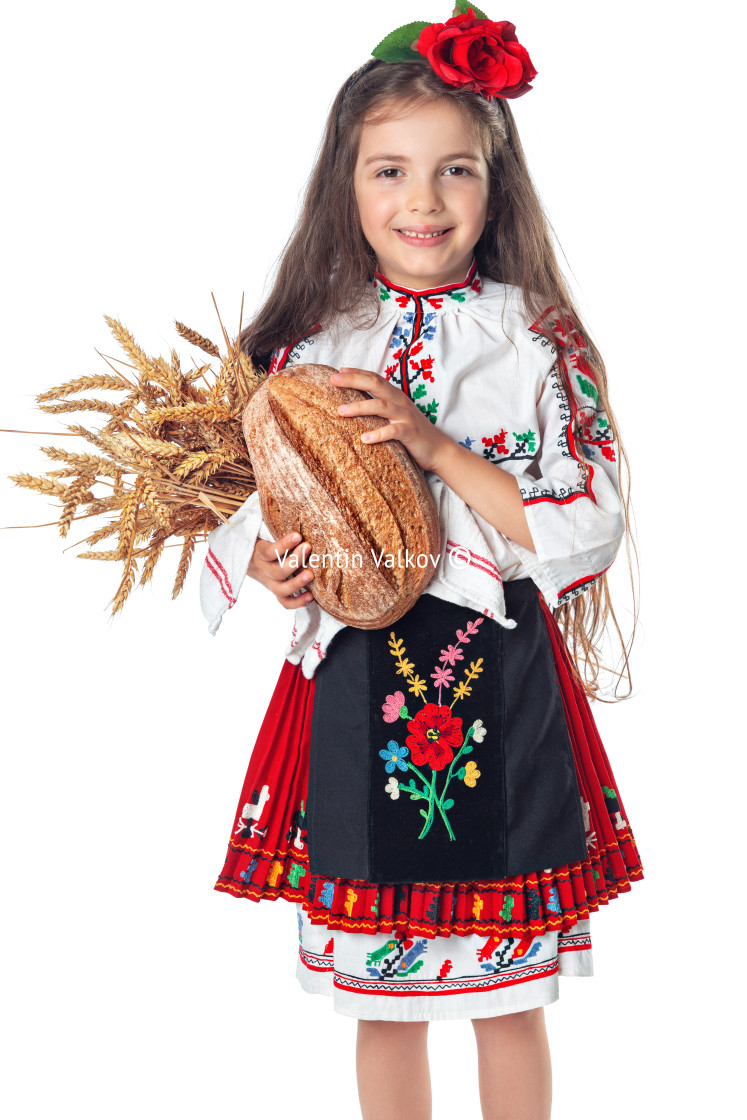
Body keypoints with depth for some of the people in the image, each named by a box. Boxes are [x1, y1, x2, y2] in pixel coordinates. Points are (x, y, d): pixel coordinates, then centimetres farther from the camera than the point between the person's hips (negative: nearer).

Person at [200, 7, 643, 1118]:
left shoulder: (541, 347, -4)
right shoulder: (307, 349, 3)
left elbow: (591, 529, -11)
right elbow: (259, 508, 11)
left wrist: (439, 449, -20)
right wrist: (272, 567, -11)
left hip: (503, 691, -1)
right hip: (356, 685, 2)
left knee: (509, 997, 12)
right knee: (383, 1001, 14)